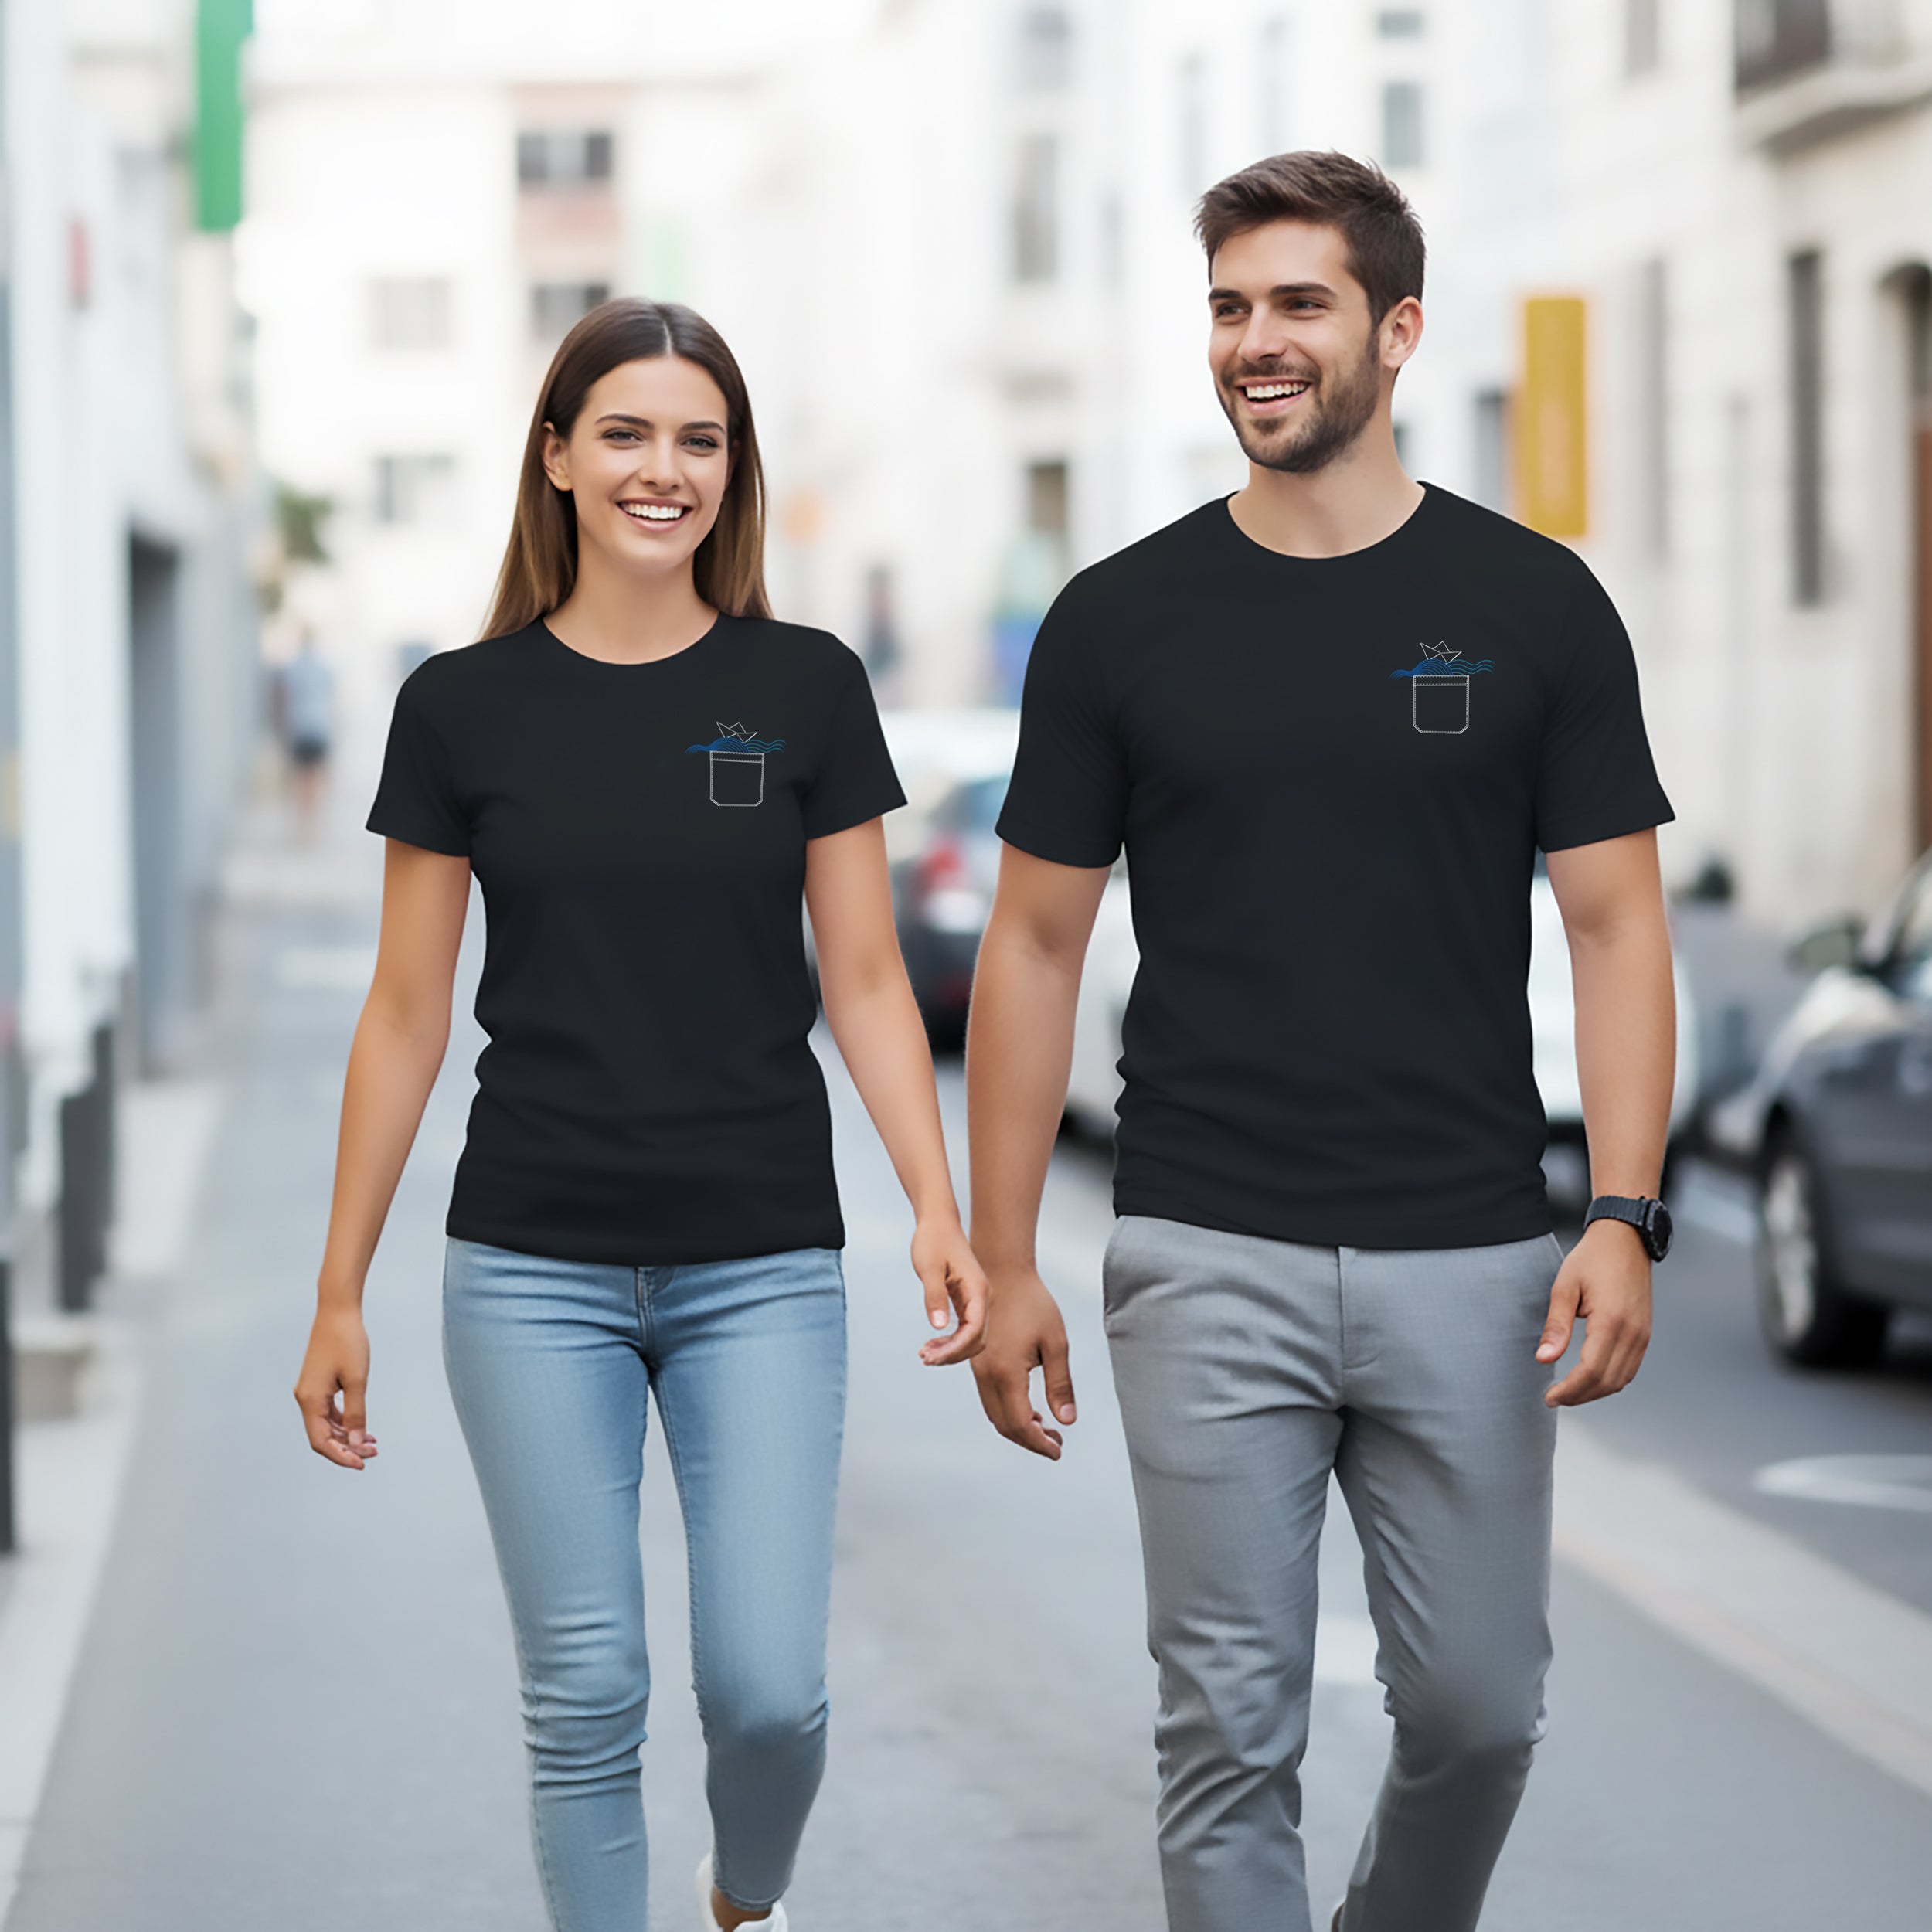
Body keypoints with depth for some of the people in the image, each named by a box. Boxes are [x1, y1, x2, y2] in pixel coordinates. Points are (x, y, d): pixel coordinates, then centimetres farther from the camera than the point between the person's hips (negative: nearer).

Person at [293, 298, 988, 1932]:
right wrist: (340, 1292, 4)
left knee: (768, 1685, -4)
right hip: (537, 1269, 0)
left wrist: (939, 1212, -12)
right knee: (585, 1696, 1)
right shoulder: (464, 706, 1)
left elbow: (864, 978, 2)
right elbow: (407, 1014, 5)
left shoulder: (804, 688, 1)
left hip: (761, 1263, 0)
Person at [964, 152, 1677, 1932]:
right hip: (1210, 1261, 0)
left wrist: (1623, 1216, -12)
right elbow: (1037, 944, 6)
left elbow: (1616, 926, 0)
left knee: (1479, 1704, 6)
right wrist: (1000, 1257, 1)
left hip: (1467, 1255, 0)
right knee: (1231, 1726, 1)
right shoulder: (1122, 621, 2)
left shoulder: (1534, 606, 1)